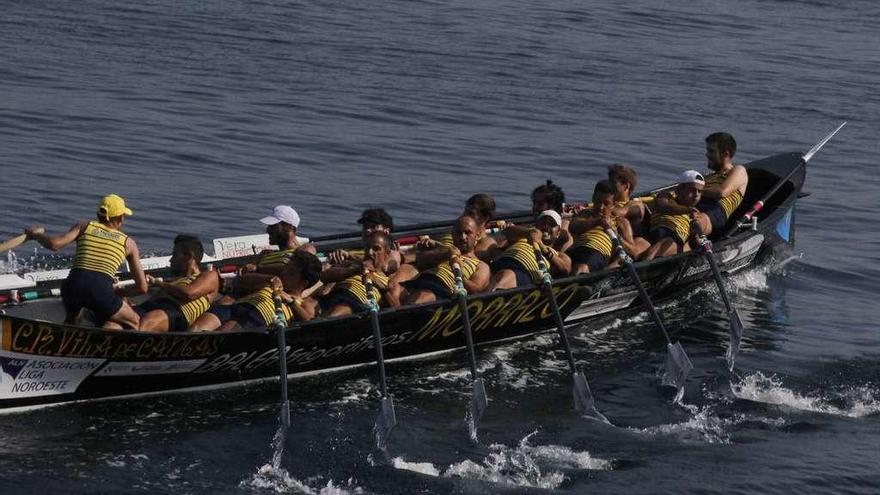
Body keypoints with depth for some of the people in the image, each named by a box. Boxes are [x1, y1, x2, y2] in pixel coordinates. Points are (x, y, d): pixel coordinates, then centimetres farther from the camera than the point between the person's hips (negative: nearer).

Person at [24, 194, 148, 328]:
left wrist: (36, 235, 24)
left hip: (73, 285, 3)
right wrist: (117, 292, 36)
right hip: (101, 290, -3)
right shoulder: (128, 243, 20)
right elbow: (142, 288, 19)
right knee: (134, 322, 20)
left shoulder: (85, 226, 20)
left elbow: (54, 244, 3)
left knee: (71, 322, 36)